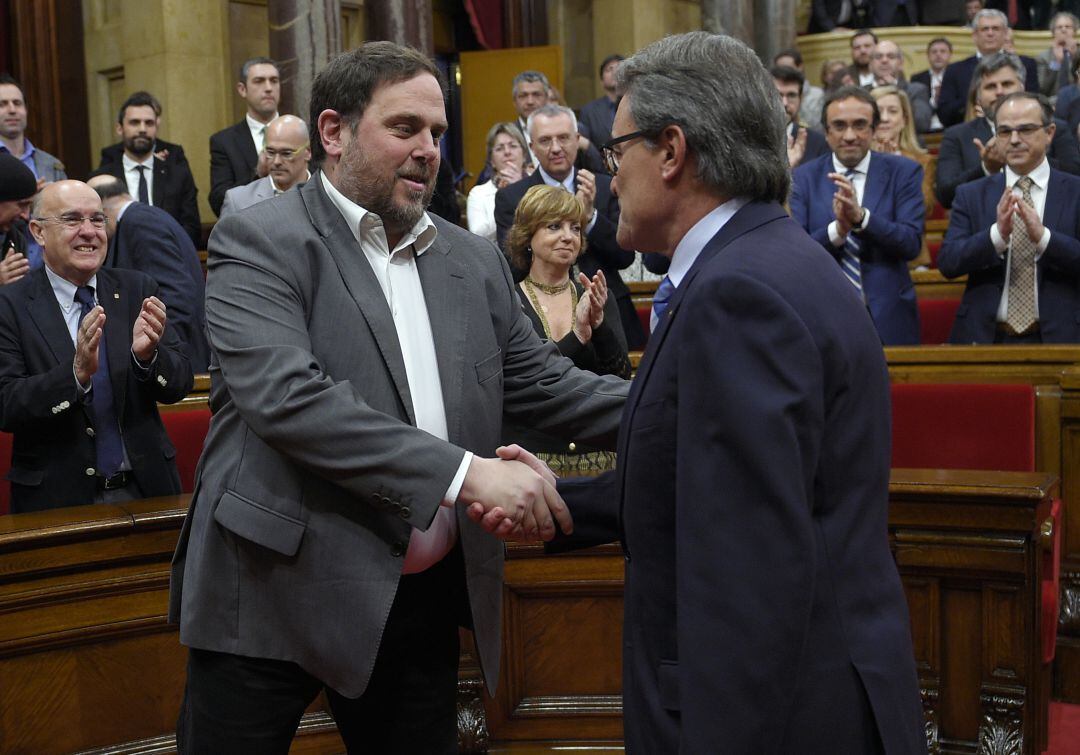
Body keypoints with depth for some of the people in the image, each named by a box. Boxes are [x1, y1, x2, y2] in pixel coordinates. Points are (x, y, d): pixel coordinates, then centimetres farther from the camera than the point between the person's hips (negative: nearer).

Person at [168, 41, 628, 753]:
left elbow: (541, 381, 12)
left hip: (425, 601, 5)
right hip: (276, 594, -4)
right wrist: (464, 473, -27)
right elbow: (286, 395, -22)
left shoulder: (474, 259, 11)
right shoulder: (258, 242, -8)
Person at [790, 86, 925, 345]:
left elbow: (912, 244, -11)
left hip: (888, 318, 1)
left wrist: (861, 217, -25)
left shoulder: (903, 172, 0)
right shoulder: (803, 178, 0)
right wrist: (837, 229, -25)